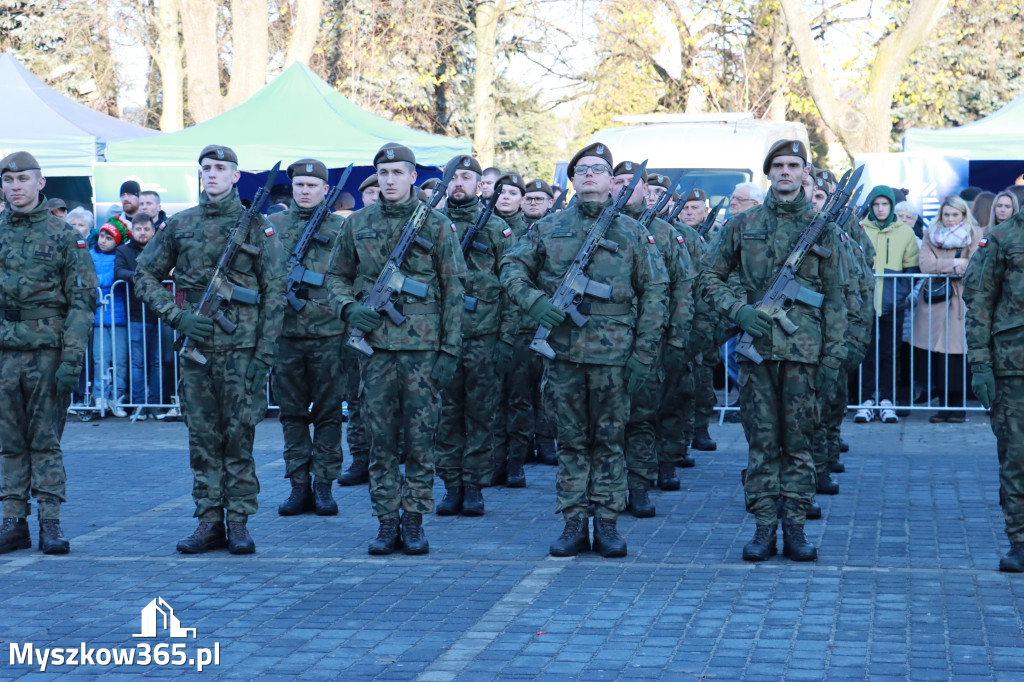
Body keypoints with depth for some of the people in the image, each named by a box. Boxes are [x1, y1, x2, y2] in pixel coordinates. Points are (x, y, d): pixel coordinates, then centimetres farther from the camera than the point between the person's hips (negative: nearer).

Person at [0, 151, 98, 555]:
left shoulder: (64, 236, 0)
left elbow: (83, 300, -3)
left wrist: (72, 357, -11)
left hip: (47, 351, -3)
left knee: (46, 441, 0)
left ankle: (50, 523, 4)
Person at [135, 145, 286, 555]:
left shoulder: (255, 225, 1)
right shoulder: (179, 225, 9)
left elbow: (275, 290, -1)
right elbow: (145, 275, 13)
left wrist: (266, 349, -7)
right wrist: (176, 316, -2)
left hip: (240, 345, -3)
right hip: (195, 343, 3)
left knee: (239, 434, -1)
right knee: (202, 436, 6)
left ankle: (239, 522, 6)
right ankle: (209, 522, 12)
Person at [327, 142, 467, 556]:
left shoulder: (437, 225, 2)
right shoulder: (358, 224, 9)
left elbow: (453, 289, 2)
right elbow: (337, 275, 18)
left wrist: (450, 349, -4)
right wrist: (348, 308, -3)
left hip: (423, 346, -2)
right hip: (375, 344, 2)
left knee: (420, 438, 1)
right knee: (381, 439, 4)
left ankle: (414, 521, 9)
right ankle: (387, 522, 11)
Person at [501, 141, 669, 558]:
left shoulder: (632, 233, 6)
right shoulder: (550, 228, 9)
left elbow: (654, 292, 4)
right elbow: (512, 266, 10)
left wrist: (644, 352, -4)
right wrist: (533, 301, -11)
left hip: (613, 352, -1)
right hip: (562, 348, 1)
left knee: (609, 439, 4)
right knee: (570, 440, 6)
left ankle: (607, 524, 10)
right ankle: (573, 524, 11)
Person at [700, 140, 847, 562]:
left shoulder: (822, 228, 6)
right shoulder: (743, 225, 7)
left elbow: (834, 298, 6)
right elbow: (710, 276, 13)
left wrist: (833, 356, 0)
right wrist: (738, 310, -5)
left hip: (803, 349, 0)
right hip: (756, 347, 1)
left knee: (799, 441, 3)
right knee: (762, 442, 3)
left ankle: (794, 528, 10)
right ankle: (764, 527, 8)